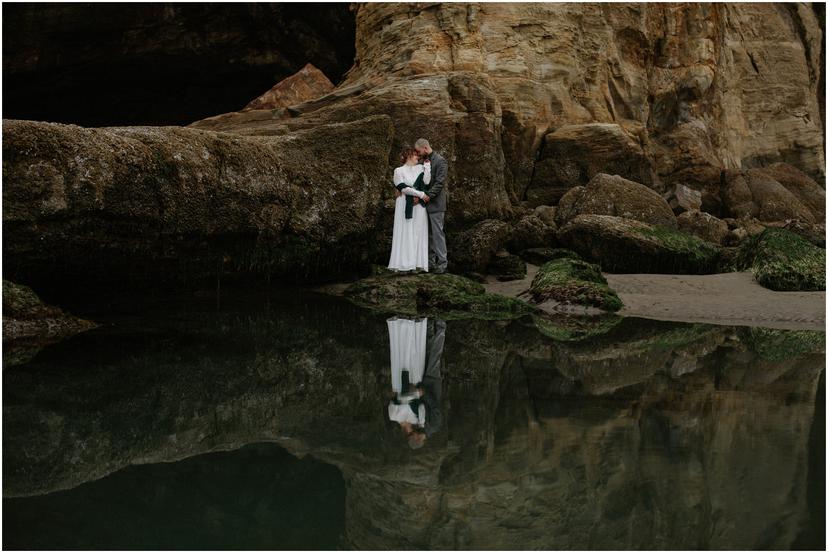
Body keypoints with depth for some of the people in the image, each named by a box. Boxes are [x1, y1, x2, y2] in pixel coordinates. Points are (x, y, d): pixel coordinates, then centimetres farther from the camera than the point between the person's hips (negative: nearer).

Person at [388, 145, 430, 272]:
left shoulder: (420, 168, 11)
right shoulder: (399, 171, 2)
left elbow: (426, 181, -6)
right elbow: (403, 188, -9)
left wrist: (427, 166, -5)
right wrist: (421, 194, -11)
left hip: (418, 206, 3)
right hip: (405, 206, -3)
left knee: (418, 233, 0)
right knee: (404, 233, -4)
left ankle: (418, 262, 0)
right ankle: (403, 263, -3)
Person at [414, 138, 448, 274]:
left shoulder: (440, 161, -10)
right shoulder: (424, 161, 15)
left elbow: (440, 182, -16)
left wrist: (429, 195, -20)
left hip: (435, 203, -8)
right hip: (425, 202, 8)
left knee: (437, 232, -6)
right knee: (428, 233, 9)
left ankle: (442, 262, -2)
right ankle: (430, 261, 15)